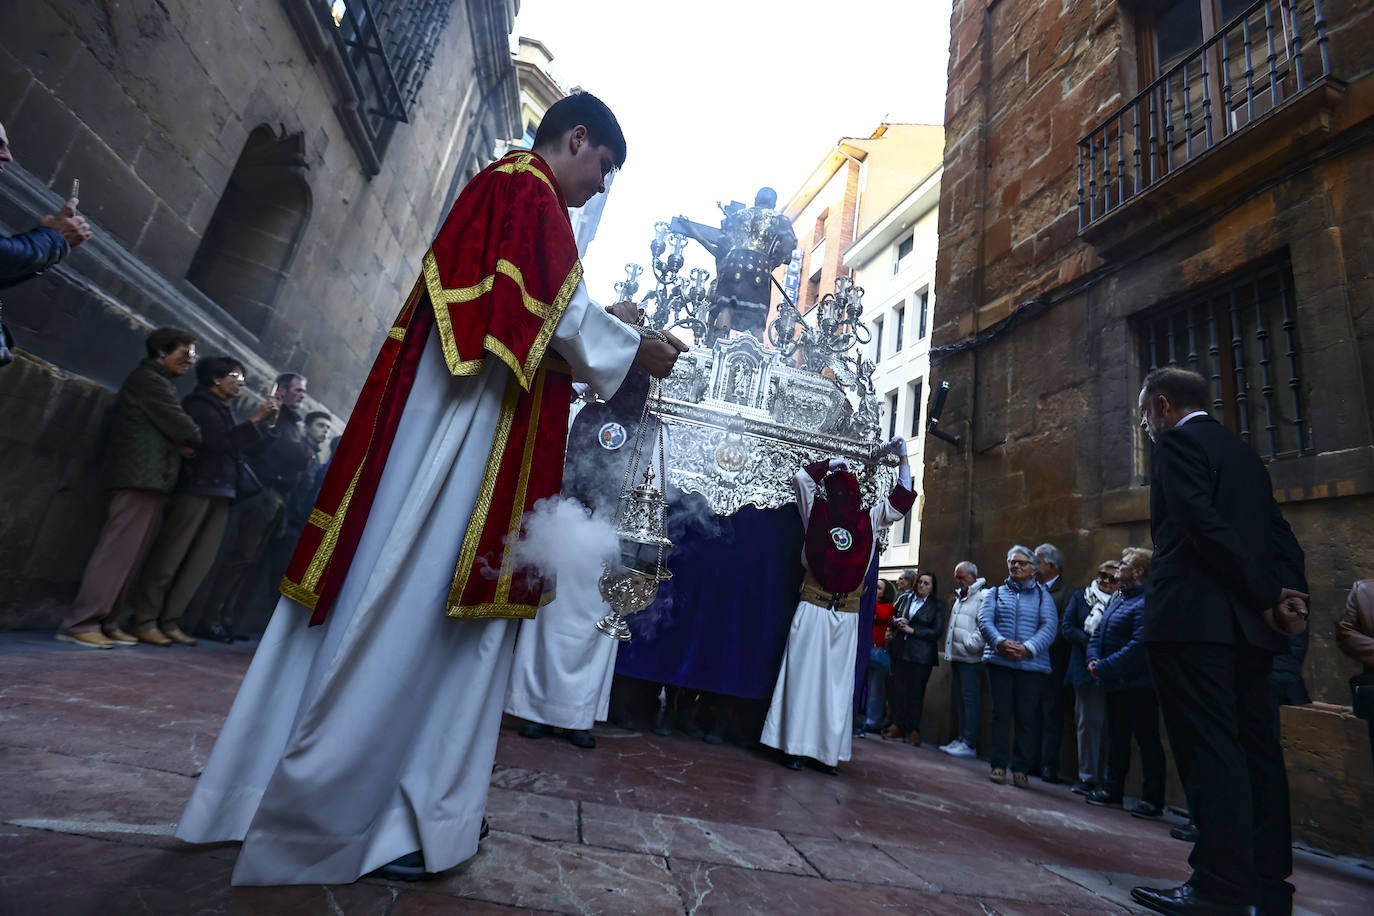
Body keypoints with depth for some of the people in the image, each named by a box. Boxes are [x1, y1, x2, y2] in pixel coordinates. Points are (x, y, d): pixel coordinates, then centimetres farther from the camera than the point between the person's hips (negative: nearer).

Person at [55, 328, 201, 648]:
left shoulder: (155, 382, 25)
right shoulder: (148, 379, -6)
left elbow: (172, 432, 19)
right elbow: (181, 428, -13)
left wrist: (184, 443, -1)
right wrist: (192, 439, 7)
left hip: (150, 479, 10)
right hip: (142, 478, -10)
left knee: (125, 554, 8)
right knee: (117, 552, -10)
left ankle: (104, 623, 12)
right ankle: (80, 623, -8)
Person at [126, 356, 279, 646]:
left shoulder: (224, 409, 22)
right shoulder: (199, 403, -3)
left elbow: (238, 445, 17)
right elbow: (219, 441, -16)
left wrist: (266, 421, 9)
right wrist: (256, 418, -14)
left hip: (219, 492, 8)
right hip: (196, 488, -8)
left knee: (201, 562, 7)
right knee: (169, 557, -4)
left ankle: (169, 622, 13)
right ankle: (144, 621, 4)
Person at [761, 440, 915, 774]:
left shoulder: (868, 520, 9)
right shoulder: (817, 512, 2)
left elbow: (901, 501, 11)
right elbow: (801, 478, 5)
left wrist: (903, 459, 9)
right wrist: (829, 464, 12)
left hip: (846, 616, 3)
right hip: (813, 610, -3)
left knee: (838, 682, 5)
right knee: (804, 675, -1)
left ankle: (826, 751, 12)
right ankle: (794, 746, 5)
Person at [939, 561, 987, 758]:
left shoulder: (983, 597, -11)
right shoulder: (960, 597, 18)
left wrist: (971, 644, -19)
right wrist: (949, 644, 20)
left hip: (971, 658, -9)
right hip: (957, 656, 9)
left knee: (971, 699, -5)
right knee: (962, 699, 14)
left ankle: (969, 743, 1)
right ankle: (960, 739, 20)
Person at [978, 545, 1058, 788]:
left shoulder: (1042, 596, 11)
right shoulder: (995, 592, 13)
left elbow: (1049, 626, -3)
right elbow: (984, 620, 0)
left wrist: (1028, 648, -18)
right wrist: (1001, 643, -18)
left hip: (1032, 664, 0)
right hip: (999, 660, 0)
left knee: (1027, 716, 1)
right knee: (1001, 712, 0)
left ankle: (1021, 769, 10)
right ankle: (998, 765, 7)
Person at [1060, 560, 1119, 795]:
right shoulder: (1080, 597, 10)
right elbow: (1066, 627, 4)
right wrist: (1091, 644, -10)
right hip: (1086, 668, 1)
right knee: (1087, 722, 3)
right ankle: (1088, 777, 10)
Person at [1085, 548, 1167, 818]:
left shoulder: (1145, 603, -17)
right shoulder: (1116, 597, 12)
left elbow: (1138, 645, -25)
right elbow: (1098, 633, 14)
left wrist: (1104, 667, -21)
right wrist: (1093, 659, -2)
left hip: (1138, 684, -9)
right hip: (1115, 683, 9)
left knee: (1147, 740, 3)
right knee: (1116, 737, 17)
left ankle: (1153, 799, 15)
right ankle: (1113, 790, 28)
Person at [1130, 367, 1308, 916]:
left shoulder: (1178, 442, -5)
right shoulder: (1242, 451, 22)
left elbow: (1202, 522, -16)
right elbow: (1279, 533, 16)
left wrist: (1267, 596, -9)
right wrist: (1291, 596, 4)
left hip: (1192, 619, -9)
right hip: (1250, 624, 9)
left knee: (1208, 749, -6)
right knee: (1254, 748, 11)